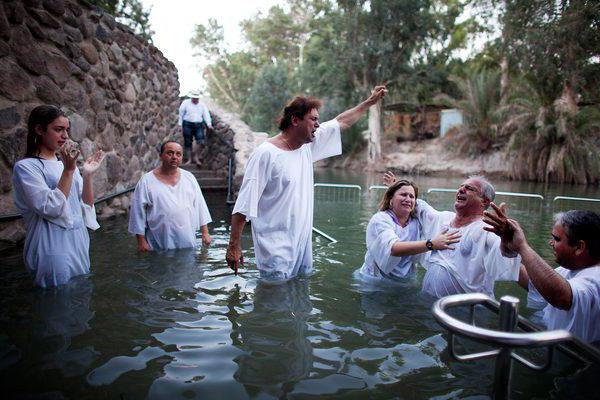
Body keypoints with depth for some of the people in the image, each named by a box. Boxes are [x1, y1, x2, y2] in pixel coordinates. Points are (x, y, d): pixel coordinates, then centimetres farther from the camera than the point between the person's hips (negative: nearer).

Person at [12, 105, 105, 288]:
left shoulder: (65, 164, 10)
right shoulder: (25, 166, -10)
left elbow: (86, 206, 6)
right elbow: (51, 209, -20)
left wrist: (87, 175, -6)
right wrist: (68, 171, -21)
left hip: (79, 244, 7)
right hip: (53, 249, -6)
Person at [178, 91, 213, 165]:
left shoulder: (202, 105, 12)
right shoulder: (185, 103, 5)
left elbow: (206, 115, 4)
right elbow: (181, 114, 6)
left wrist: (209, 124, -11)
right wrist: (181, 125, 2)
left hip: (199, 125, 1)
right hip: (187, 125, -1)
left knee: (200, 141, -15)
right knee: (188, 143, 2)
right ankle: (189, 159, 12)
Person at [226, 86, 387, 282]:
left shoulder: (308, 145, 6)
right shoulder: (266, 154, -16)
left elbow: (341, 122, 20)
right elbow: (244, 204, -17)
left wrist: (370, 102, 26)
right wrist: (234, 246, -17)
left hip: (303, 243, 8)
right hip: (276, 249, -7)